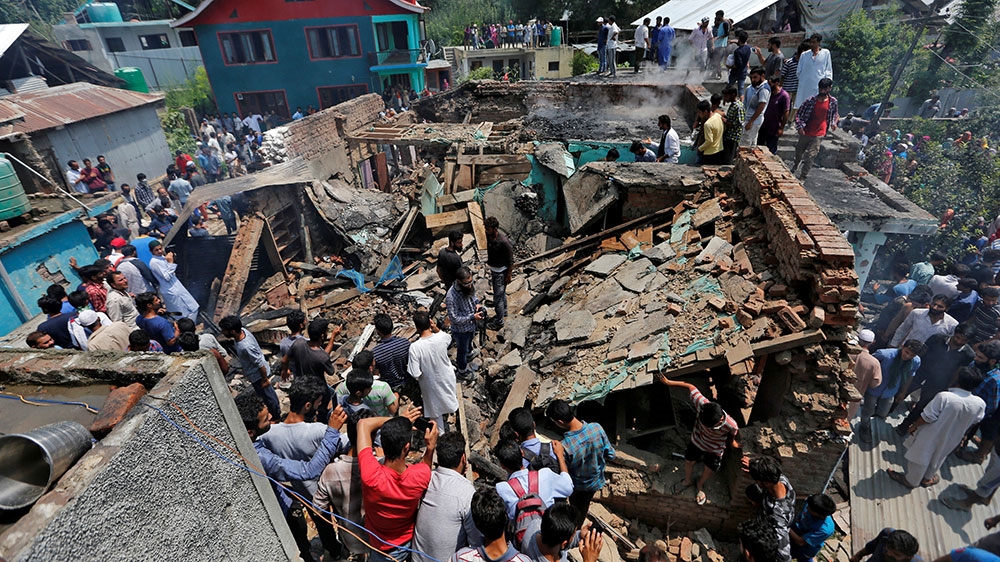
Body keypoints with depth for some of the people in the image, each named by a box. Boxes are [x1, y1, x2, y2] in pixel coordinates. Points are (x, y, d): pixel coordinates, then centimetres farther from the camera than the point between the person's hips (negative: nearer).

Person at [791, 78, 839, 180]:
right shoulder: (810, 100, -10)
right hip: (805, 133, 1)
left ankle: (802, 177, 2)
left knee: (809, 157, -7)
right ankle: (793, 168, 46)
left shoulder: (833, 101, -2)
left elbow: (835, 114, 18)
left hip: (818, 135, 0)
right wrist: (800, 126, -18)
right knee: (798, 153, 18)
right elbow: (798, 114, -6)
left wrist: (833, 123, 4)